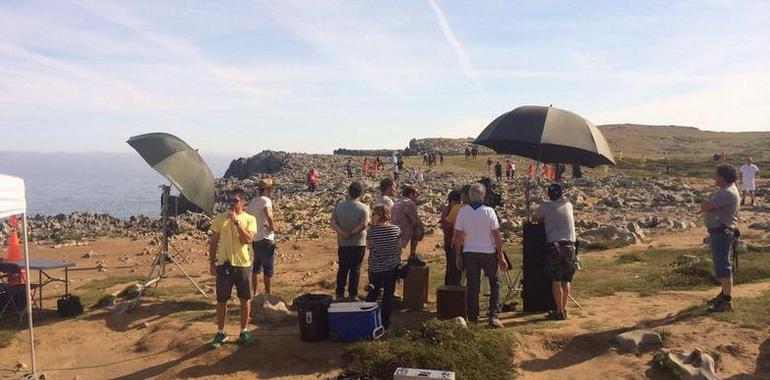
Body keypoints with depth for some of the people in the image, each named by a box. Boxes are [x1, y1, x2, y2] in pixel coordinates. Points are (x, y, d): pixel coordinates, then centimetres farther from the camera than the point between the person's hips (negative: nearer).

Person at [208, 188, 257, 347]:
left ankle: (244, 332, 21)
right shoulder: (219, 218, 2)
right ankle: (220, 332, 21)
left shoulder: (249, 219, -2)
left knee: (245, 299, 7)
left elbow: (248, 239, -17)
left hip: (243, 264, 0)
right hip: (223, 264, 1)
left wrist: (236, 221, -19)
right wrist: (211, 264, 0)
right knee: (221, 300, 7)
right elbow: (213, 242, 5)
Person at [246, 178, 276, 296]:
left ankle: (255, 294, 24)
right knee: (268, 269, 1)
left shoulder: (252, 201, 12)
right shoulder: (266, 200, -14)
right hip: (265, 239, -8)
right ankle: (268, 294, 6)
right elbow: (268, 215, -33)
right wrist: (273, 227, -18)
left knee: (256, 268, 16)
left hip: (255, 239, 8)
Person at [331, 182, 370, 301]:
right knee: (355, 269, 7)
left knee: (342, 269, 14)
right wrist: (352, 233, -13)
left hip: (343, 244, 3)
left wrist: (343, 233, -16)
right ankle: (353, 295, 11)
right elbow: (364, 224, -22)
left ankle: (340, 294, 20)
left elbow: (333, 223, -8)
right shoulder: (363, 208, -11)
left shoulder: (339, 206, -1)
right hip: (358, 243, -3)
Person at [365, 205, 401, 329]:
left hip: (375, 267, 0)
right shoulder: (396, 229, -6)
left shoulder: (372, 230, -10)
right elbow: (399, 248, 2)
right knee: (388, 294, 6)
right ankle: (385, 322, 8)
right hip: (392, 267, 0)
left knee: (372, 293, 18)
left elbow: (368, 246, 5)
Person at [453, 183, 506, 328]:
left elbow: (458, 236, -1)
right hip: (488, 252, -2)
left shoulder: (462, 211, -3)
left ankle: (472, 318, 13)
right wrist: (501, 256, -1)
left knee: (472, 286, 9)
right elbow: (496, 235, -8)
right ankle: (493, 315, 6)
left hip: (469, 252, 2)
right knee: (494, 284, 13)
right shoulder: (488, 211, -8)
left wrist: (458, 256, 8)